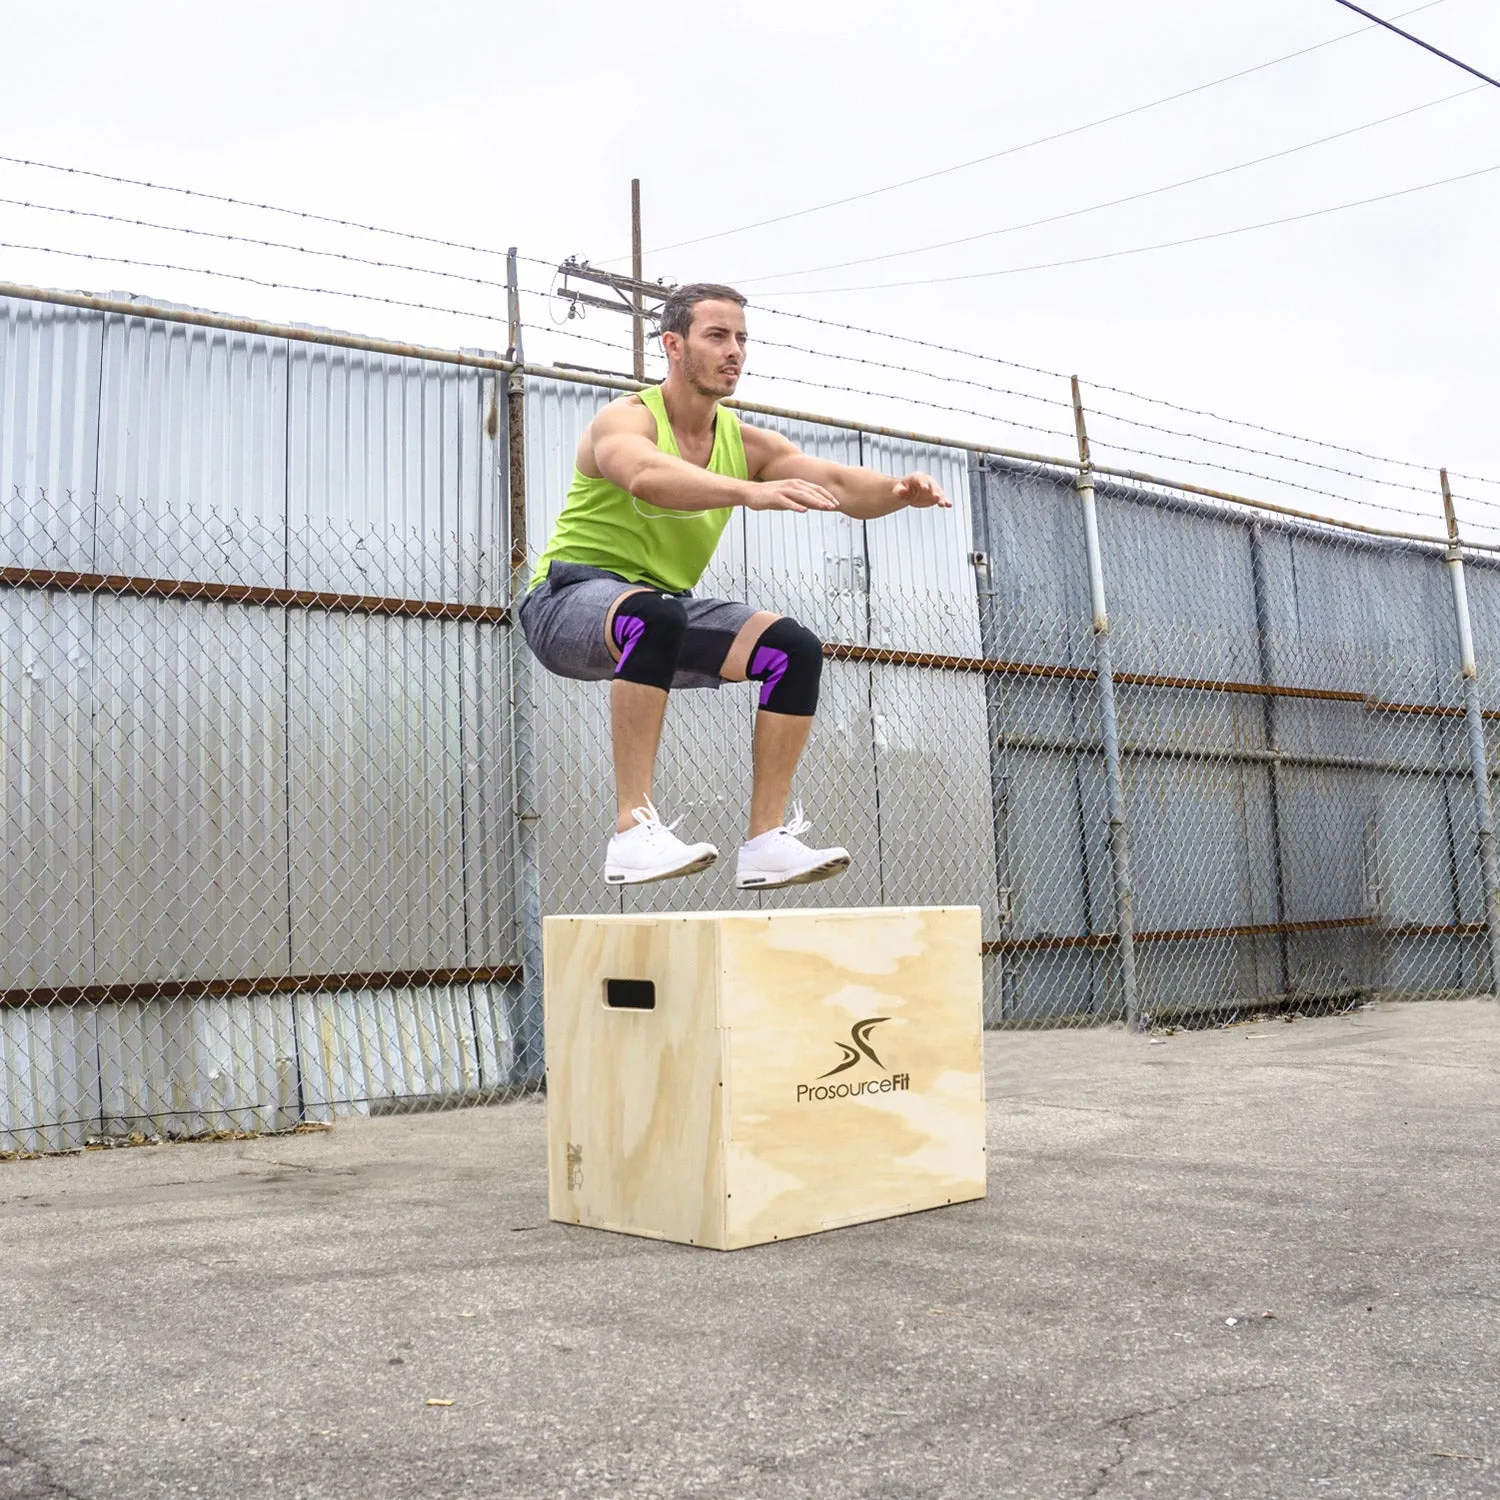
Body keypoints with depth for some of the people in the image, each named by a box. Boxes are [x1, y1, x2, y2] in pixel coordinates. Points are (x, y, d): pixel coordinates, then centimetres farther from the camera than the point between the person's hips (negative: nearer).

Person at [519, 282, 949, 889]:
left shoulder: (745, 441, 5)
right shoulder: (627, 419, -14)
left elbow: (837, 484, -9)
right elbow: (646, 475, -39)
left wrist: (898, 490, -31)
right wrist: (751, 491, -54)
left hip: (664, 609, 7)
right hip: (569, 600, -6)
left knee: (795, 649, -13)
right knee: (653, 614, -40)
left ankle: (767, 842, -11)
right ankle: (633, 831, -38)